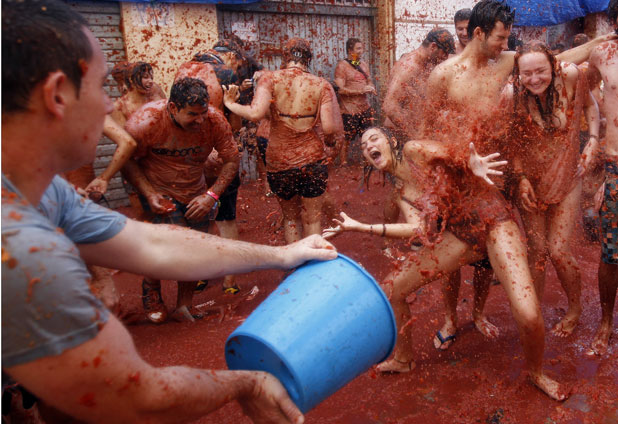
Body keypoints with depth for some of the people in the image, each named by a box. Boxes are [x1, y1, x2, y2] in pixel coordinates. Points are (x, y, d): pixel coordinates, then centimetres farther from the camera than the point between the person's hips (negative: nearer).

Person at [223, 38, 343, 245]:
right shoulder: (321, 85, -4)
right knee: (312, 220, 14)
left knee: (290, 218, 21)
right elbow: (329, 128, -11)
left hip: (279, 162, 1)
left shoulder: (270, 78, -6)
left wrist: (230, 104, -3)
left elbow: (255, 113, -21)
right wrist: (330, 140, 11)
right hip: (313, 160, 0)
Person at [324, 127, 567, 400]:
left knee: (528, 316, -20)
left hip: (492, 221, -6)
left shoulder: (414, 150, -7)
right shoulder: (404, 196, 7)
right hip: (460, 235, 6)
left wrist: (473, 165, -45)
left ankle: (536, 372, 16)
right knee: (390, 290, 2)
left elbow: (447, 155, -22)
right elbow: (419, 229, -10)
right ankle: (403, 359, 26)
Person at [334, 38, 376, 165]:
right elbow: (340, 89, -16)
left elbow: (369, 82, 24)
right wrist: (361, 90, -21)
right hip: (349, 110, -6)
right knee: (346, 140, -1)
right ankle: (343, 165, 11)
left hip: (365, 108, 6)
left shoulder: (364, 64, 14)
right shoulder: (342, 66, -8)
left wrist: (371, 87, -1)